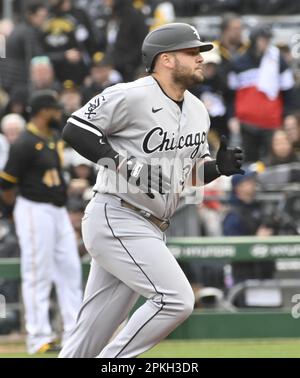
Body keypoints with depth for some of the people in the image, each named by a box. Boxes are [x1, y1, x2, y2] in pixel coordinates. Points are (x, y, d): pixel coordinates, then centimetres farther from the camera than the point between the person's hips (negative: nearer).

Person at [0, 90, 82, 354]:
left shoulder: (55, 139, 12)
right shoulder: (25, 144, -16)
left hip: (59, 211, 9)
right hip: (35, 211, -9)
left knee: (70, 270, 10)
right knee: (38, 275, -5)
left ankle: (75, 334, 16)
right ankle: (39, 338, -2)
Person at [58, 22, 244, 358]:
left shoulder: (197, 111, 13)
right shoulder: (131, 96, -13)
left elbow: (191, 171, 23)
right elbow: (75, 129, -14)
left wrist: (219, 167, 1)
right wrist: (123, 163, -21)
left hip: (149, 229, 8)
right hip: (115, 220, -8)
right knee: (175, 299, -18)